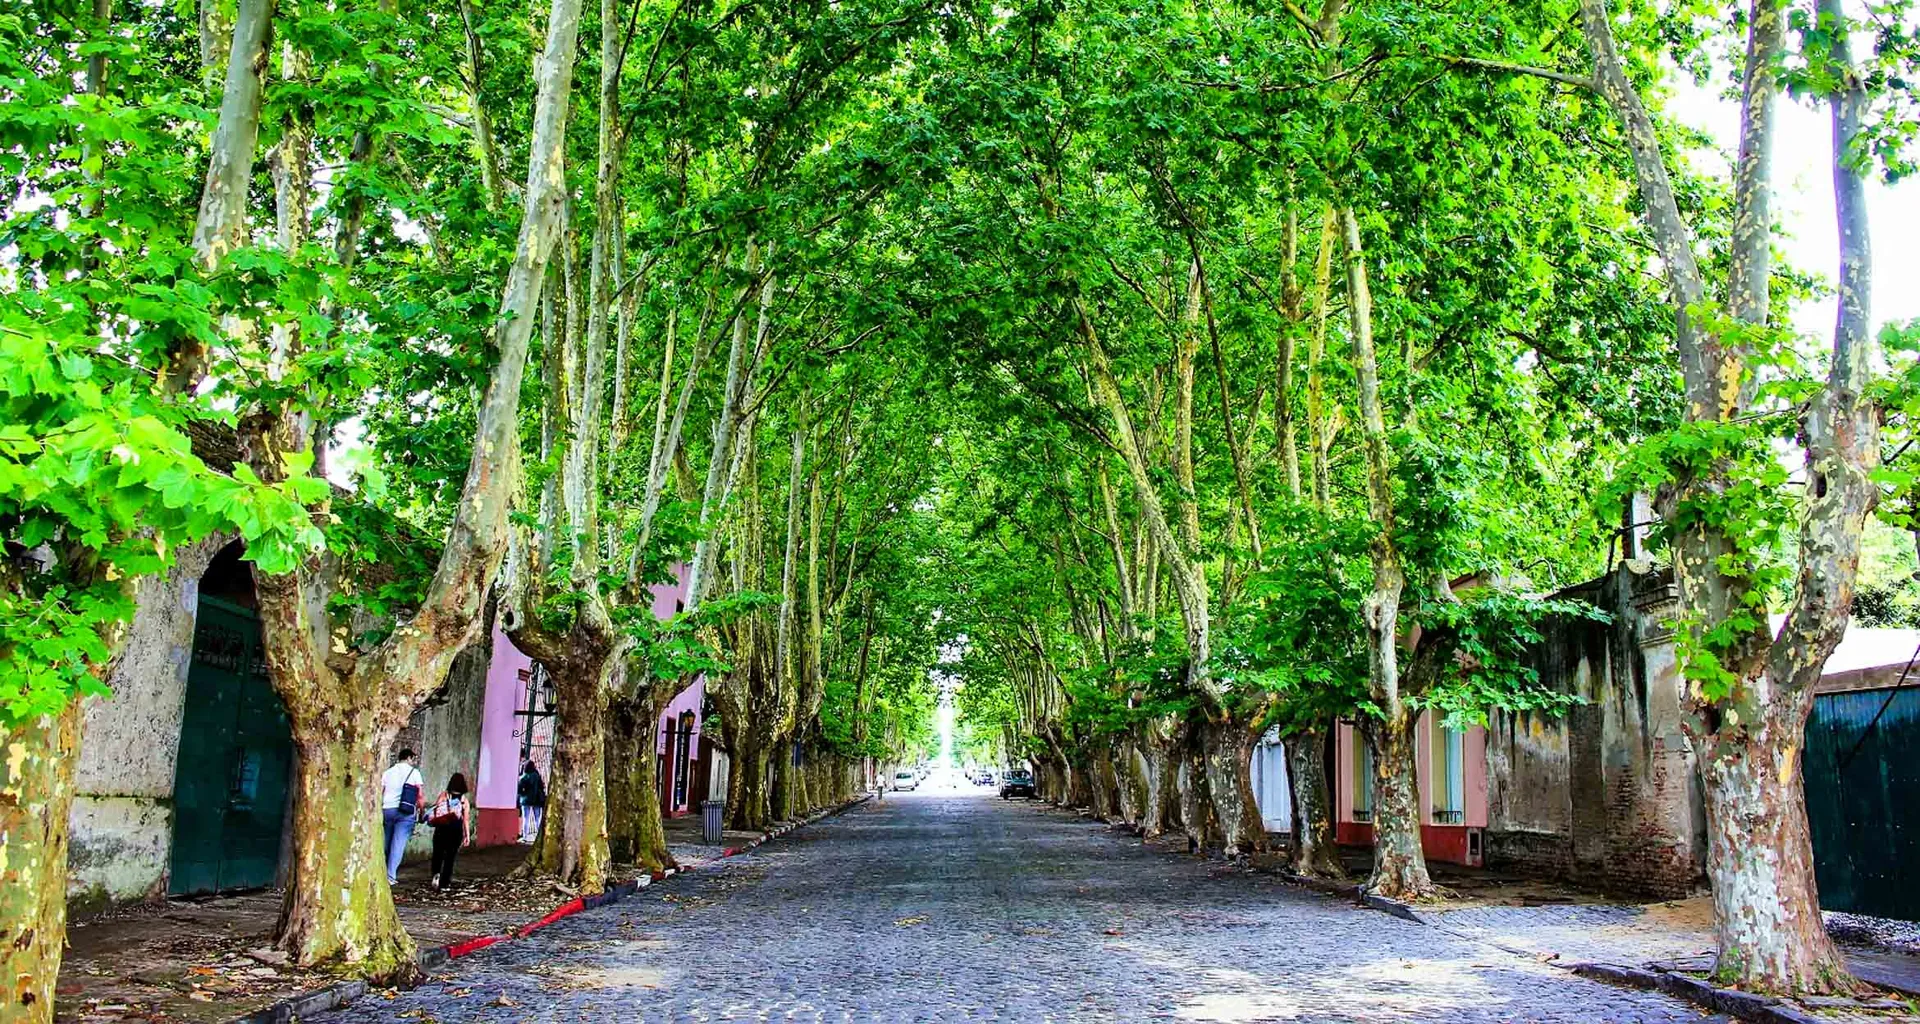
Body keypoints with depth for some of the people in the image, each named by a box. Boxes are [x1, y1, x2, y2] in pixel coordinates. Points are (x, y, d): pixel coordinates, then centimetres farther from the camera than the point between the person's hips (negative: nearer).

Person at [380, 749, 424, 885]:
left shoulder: (388, 772, 13)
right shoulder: (414, 772, 2)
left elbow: (379, 794, 11)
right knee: (398, 844, -4)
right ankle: (391, 876, -8)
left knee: (386, 844, 12)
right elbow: (419, 796, -2)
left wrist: (379, 813, 17)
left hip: (387, 810, 4)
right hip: (405, 812, -4)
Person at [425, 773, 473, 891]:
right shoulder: (464, 799, 1)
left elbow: (434, 809, -6)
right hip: (456, 829, 0)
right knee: (450, 856, 9)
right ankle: (444, 882, 8)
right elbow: (466, 819, -1)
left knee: (438, 854, 12)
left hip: (442, 828, 0)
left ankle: (435, 873, -12)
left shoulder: (444, 794, 2)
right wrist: (467, 835, 1)